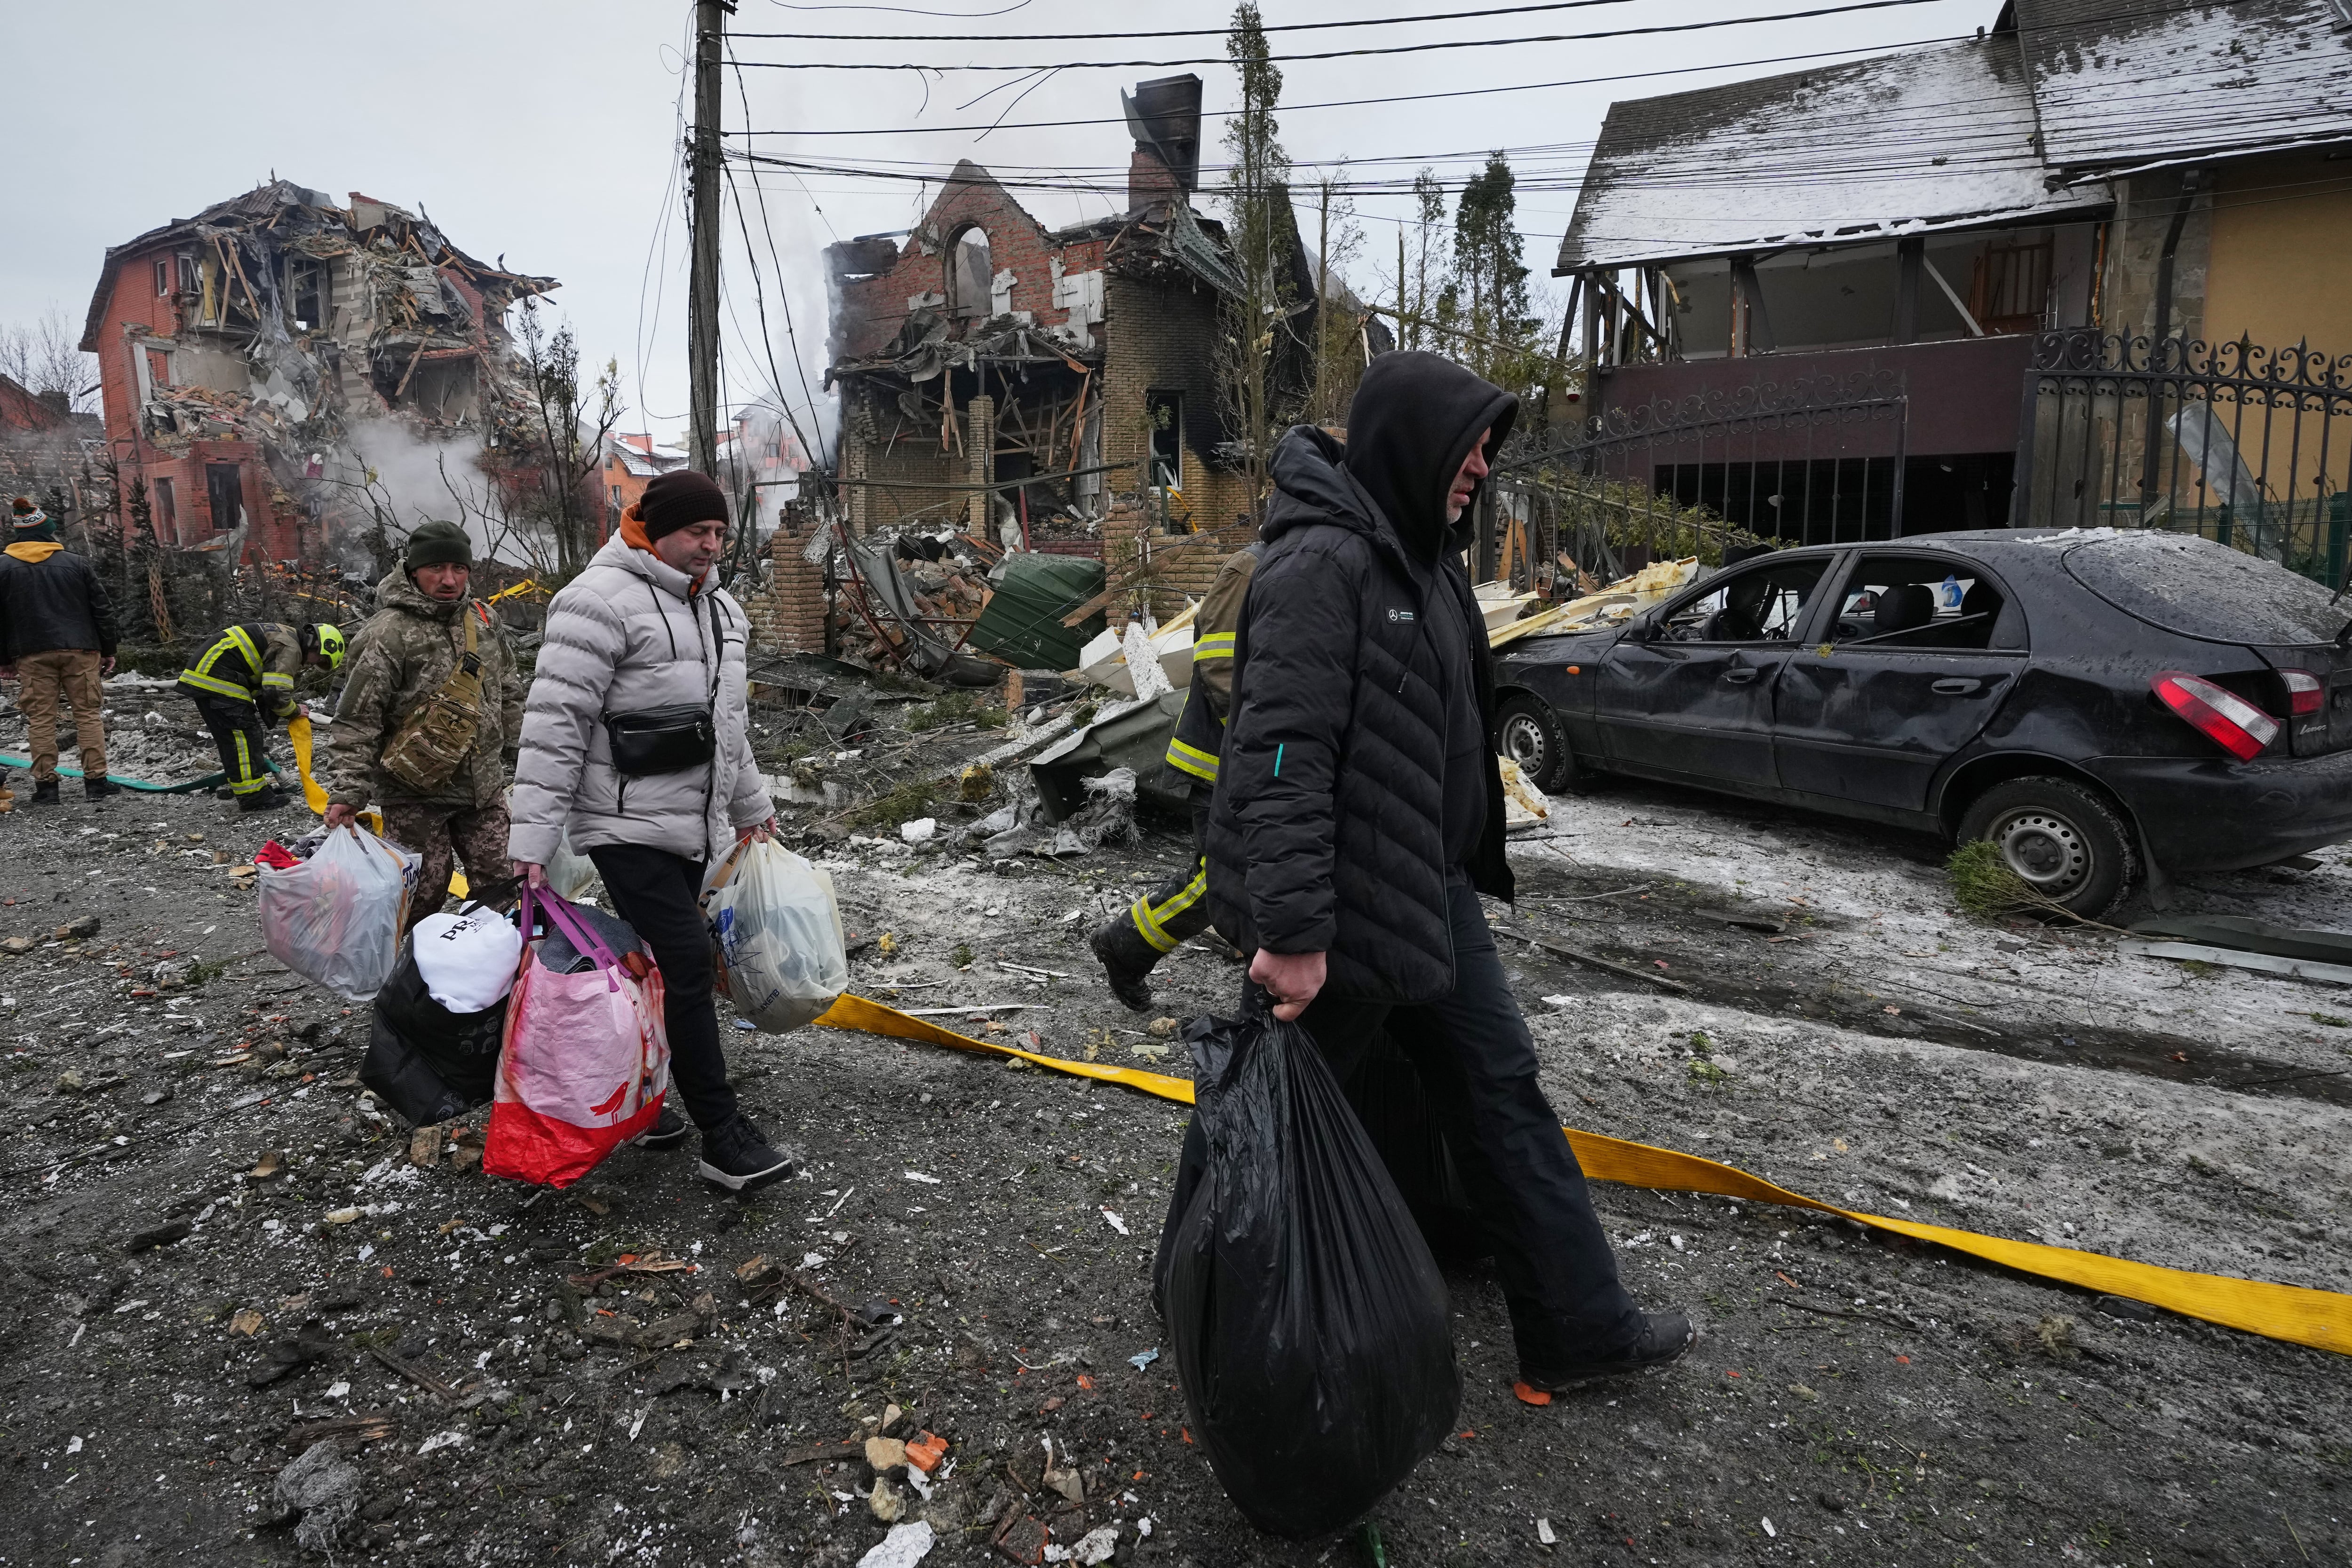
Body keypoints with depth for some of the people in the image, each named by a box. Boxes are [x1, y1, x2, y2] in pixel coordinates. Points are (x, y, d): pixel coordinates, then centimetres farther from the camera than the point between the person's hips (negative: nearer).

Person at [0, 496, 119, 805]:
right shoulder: (75, 563, 1)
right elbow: (102, 609, 3)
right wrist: (108, 651, 10)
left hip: (32, 654, 0)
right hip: (80, 651, 0)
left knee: (40, 719, 5)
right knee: (88, 714, 4)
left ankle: (46, 786, 5)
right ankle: (96, 780, 2)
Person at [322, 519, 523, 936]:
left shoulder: (483, 619, 6)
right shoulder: (389, 633, -15)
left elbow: (508, 691, 20)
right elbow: (357, 721, -14)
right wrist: (347, 791, -18)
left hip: (484, 786, 6)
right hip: (416, 795, -6)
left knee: (498, 885, 11)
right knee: (420, 898, 2)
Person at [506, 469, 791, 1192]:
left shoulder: (720, 610, 14)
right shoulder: (603, 601, -14)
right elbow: (556, 723, -18)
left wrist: (750, 805, 27)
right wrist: (533, 837, -20)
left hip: (692, 824, 8)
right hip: (628, 826, -8)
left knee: (656, 964, 15)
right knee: (686, 963, -10)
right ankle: (723, 1138, -3)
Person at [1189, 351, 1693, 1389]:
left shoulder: (1422, 557, 12)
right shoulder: (1322, 563, -19)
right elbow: (1283, 753, -28)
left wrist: (1468, 867, 23)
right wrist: (1291, 931, -31)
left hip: (1433, 888, 10)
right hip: (1341, 908, -10)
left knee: (1500, 1089, 14)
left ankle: (1578, 1328, 30)